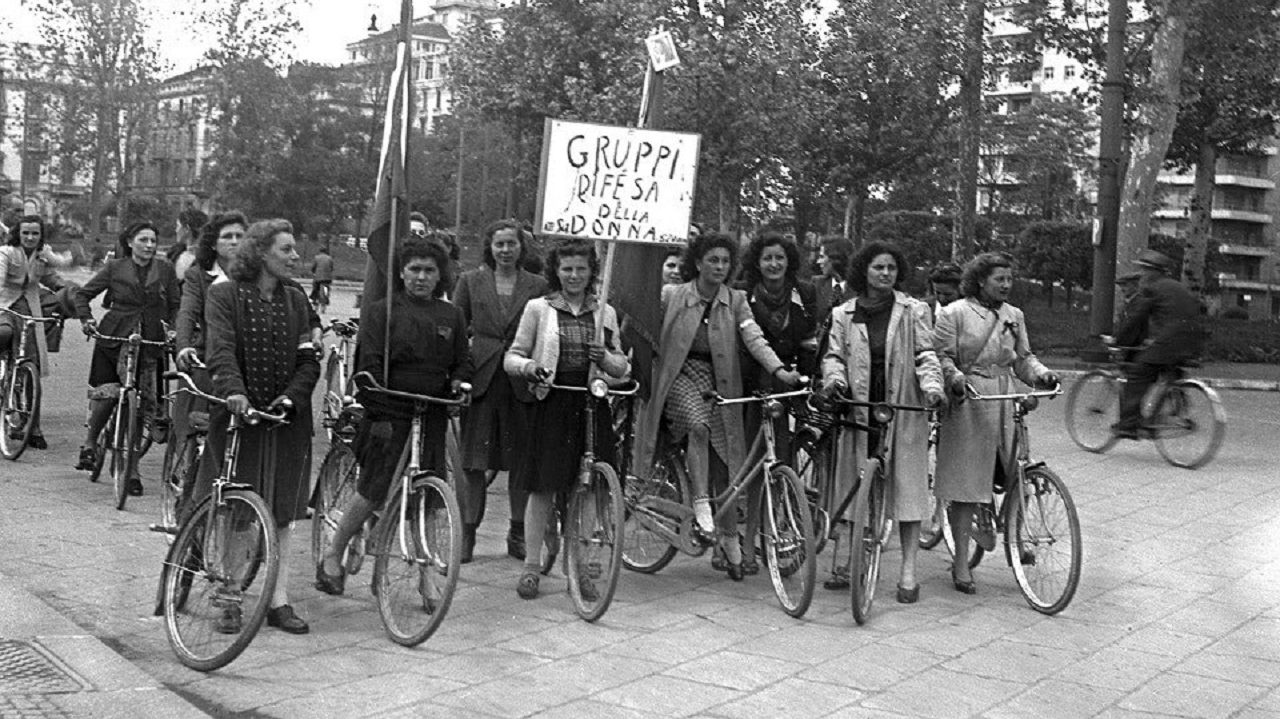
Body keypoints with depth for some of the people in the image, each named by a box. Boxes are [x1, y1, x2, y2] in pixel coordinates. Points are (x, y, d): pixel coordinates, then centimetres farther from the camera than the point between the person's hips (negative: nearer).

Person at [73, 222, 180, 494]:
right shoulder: (115, 268, 3)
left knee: (138, 404, -1)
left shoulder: (165, 270, 6)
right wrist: (86, 319, -6)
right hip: (113, 339, -1)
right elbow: (83, 294, 9)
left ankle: (132, 470, 8)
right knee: (106, 393, -12)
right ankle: (90, 443, 18)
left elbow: (176, 305, 9)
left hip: (150, 343, 1)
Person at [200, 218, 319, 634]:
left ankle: (279, 601, 14)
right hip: (238, 414, -3)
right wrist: (233, 390, -35)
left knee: (282, 514, 6)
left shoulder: (295, 300, 9)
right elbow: (220, 350, -17)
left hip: (286, 417, 3)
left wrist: (290, 398, -14)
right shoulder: (224, 295, -3)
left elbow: (309, 361, 3)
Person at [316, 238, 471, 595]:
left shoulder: (452, 316, 11)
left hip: (432, 417, 3)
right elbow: (370, 364, -6)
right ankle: (332, 556, 16)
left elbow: (462, 361, 17)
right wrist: (378, 413, -12)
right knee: (373, 492, -4)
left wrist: (459, 382, -5)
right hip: (390, 415, -3)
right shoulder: (383, 311, 0)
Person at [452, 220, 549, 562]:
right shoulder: (470, 281, 8)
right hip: (479, 379, 0)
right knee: (472, 460, 0)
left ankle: (518, 534, 18)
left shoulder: (537, 286, 8)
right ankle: (467, 531, 12)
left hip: (521, 382, 1)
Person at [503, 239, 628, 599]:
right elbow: (511, 357, 4)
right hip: (550, 404, -2)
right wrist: (529, 367, -17)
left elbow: (621, 368, 13)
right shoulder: (538, 308, 5)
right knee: (543, 487, -2)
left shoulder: (605, 313, 12)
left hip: (591, 406, 2)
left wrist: (605, 357, -9)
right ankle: (531, 566, 8)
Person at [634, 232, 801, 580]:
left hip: (718, 382, 2)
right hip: (680, 376, -2)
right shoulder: (671, 296, -3)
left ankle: (730, 539, 17)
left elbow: (754, 338, -10)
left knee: (725, 463, 3)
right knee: (698, 424, -34)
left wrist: (779, 370, -25)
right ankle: (700, 503, -22)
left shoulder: (735, 301, 2)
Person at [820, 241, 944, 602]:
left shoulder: (914, 311, 5)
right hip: (859, 410, 2)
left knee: (907, 487, -2)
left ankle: (908, 570, 2)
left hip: (904, 411, -1)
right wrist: (835, 378, -14)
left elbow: (925, 355, 0)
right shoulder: (843, 315, 10)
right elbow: (833, 355, 7)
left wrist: (932, 385, -18)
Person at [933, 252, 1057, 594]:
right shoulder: (954, 313, -2)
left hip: (1004, 404, 5)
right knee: (965, 483, -1)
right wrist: (955, 378, -25)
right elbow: (942, 356, -6)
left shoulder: (1014, 316, 14)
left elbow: (1023, 358, 15)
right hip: (967, 404, -5)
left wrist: (1041, 374, -4)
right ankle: (961, 562, 8)